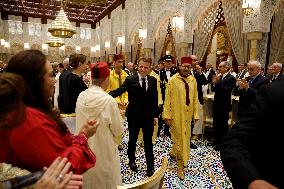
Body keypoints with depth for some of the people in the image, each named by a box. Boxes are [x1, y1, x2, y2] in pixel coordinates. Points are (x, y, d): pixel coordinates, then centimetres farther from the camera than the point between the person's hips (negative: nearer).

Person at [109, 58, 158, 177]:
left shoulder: (153, 81, 1)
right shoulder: (130, 80, -8)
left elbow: (155, 99, 3)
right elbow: (119, 91, -17)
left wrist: (155, 115, 3)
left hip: (148, 116, 2)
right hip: (134, 115, -1)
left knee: (148, 142, 10)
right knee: (132, 140, 17)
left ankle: (150, 167, 24)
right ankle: (132, 161, 41)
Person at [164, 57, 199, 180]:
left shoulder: (193, 80, 3)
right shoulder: (173, 80, -10)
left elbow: (195, 98, 6)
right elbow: (168, 99, -11)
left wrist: (196, 114, 4)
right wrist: (167, 115, -13)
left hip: (187, 114, 5)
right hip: (176, 114, -5)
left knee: (185, 137, 16)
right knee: (178, 137, 4)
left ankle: (173, 152, 44)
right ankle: (180, 166, 19)